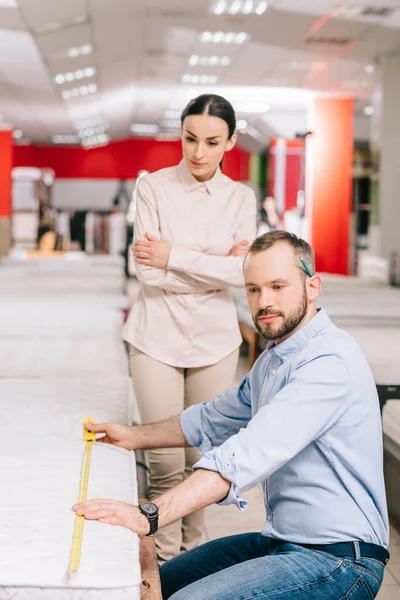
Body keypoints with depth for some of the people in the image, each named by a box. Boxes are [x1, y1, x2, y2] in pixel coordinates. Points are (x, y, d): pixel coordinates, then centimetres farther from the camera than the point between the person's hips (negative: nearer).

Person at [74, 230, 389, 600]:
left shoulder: (330, 362, -21)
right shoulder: (273, 359, 13)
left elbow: (249, 455, -33)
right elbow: (213, 420, 29)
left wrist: (149, 515, -39)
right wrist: (134, 437, 25)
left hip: (338, 559, -10)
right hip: (282, 541, 10)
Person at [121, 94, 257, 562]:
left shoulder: (240, 197, 5)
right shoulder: (153, 187, -3)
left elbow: (244, 272, -8)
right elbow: (147, 271, -11)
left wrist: (173, 257, -13)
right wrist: (217, 269, -10)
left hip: (214, 339, 2)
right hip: (158, 336, -2)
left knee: (203, 455, 9)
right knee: (165, 460, -1)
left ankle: (193, 549, 27)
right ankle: (165, 556, 15)